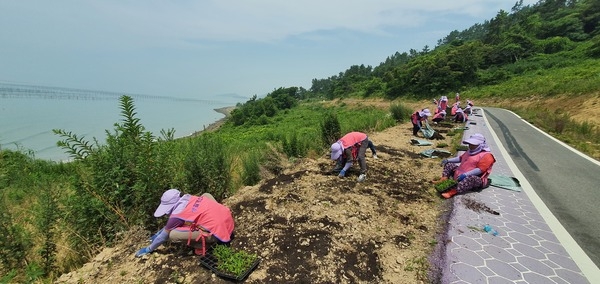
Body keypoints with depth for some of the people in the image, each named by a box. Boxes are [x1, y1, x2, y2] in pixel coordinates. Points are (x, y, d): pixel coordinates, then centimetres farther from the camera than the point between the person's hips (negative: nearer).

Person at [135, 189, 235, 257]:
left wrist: (148, 249, 27)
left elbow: (164, 235, 12)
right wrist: (159, 231, 37)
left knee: (172, 234, -8)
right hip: (227, 216, 8)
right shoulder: (188, 198, 11)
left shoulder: (177, 215, -8)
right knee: (206, 195, 27)